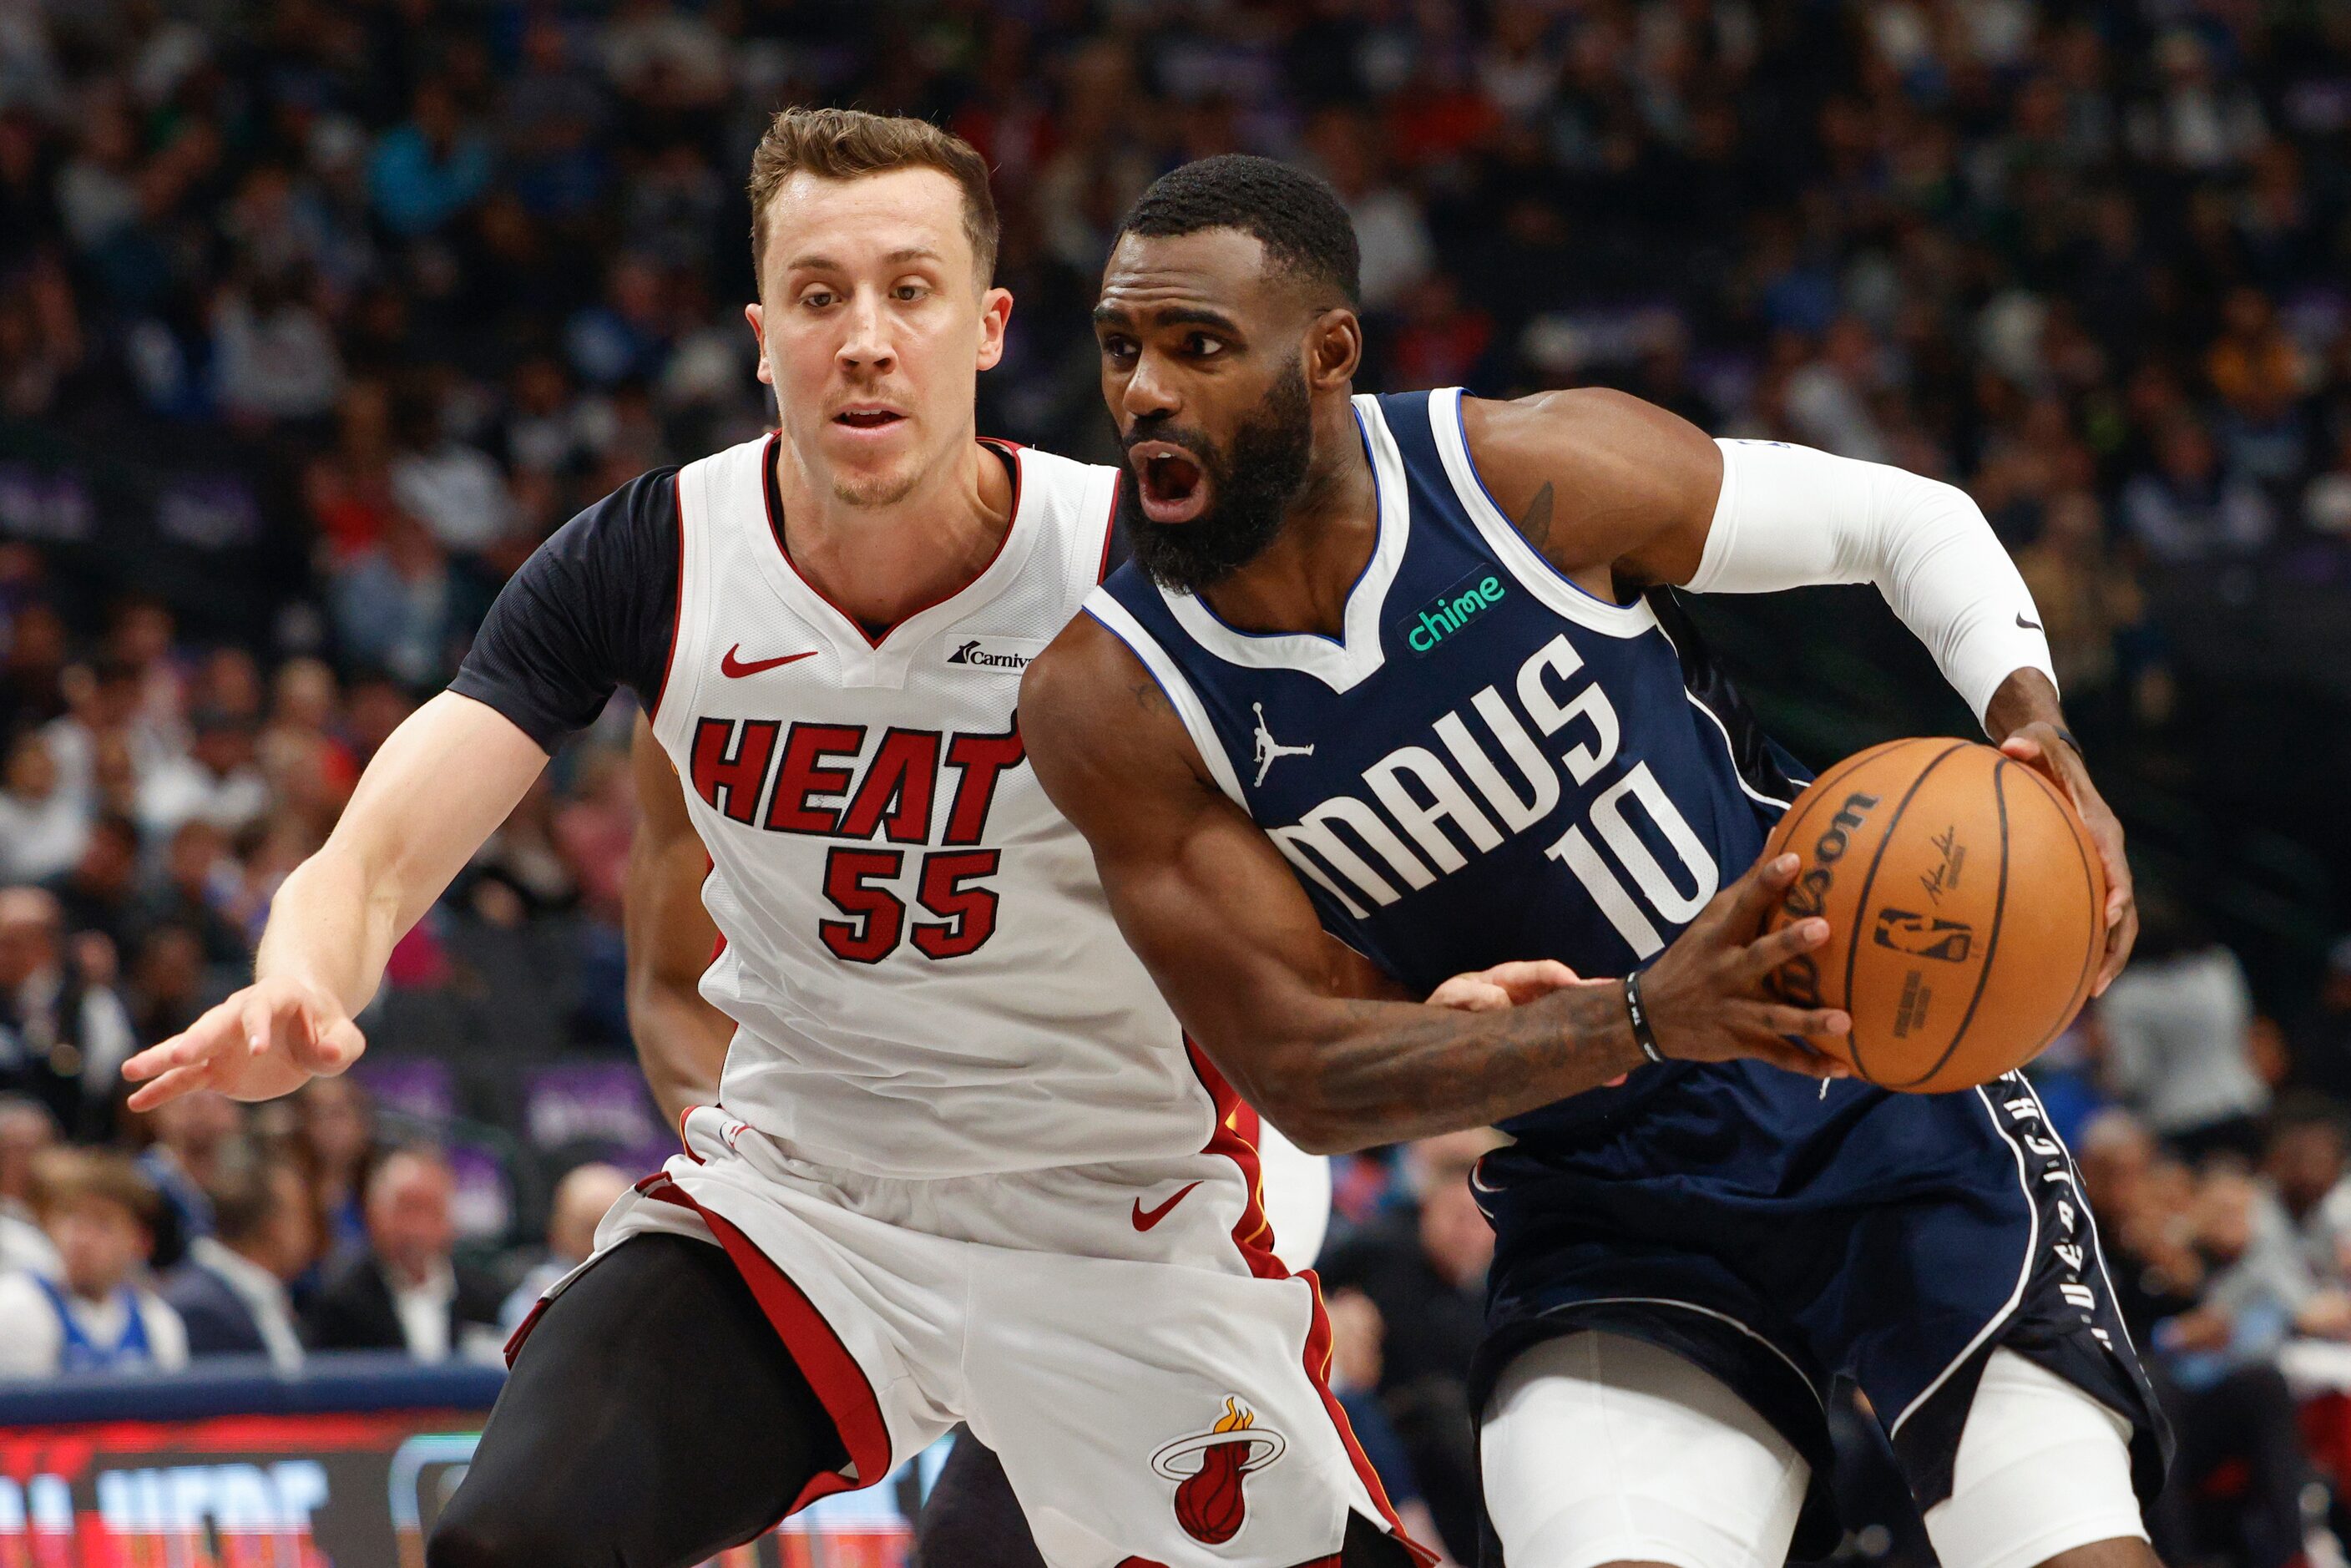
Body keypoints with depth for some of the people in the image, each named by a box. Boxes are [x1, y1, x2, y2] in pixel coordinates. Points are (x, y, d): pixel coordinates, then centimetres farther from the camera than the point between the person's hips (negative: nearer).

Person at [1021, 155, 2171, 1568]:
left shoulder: (1537, 474, -15)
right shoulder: (1107, 702, -13)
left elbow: (1902, 516, 1)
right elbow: (1300, 1074, -16)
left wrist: (2031, 715, -19)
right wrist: (1641, 1023, -30)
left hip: (1886, 1095, -1)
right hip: (1602, 1211, 1)